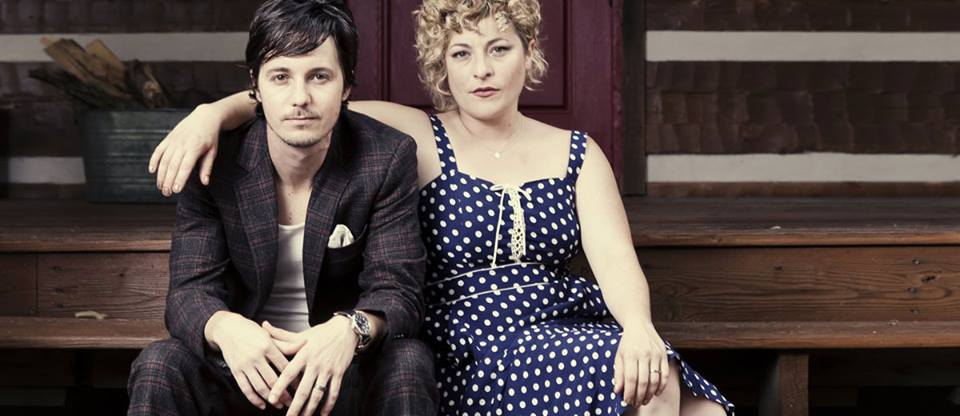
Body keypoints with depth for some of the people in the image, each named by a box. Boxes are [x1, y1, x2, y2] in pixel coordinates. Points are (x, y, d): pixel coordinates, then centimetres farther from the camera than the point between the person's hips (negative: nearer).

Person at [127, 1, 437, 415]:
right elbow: (190, 290, -14)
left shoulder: (387, 158, -10)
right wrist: (224, 328, -41)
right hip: (245, 365, 1)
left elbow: (397, 290, -14)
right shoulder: (215, 161, -9)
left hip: (343, 369, 0)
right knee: (159, 365, -28)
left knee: (408, 361, -31)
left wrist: (349, 330, -40)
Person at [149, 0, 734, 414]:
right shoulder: (417, 139, 5)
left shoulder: (575, 153, 13)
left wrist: (639, 325, -22)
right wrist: (213, 113, -22)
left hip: (573, 329, 4)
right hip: (472, 351, -3)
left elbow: (614, 256, -1)